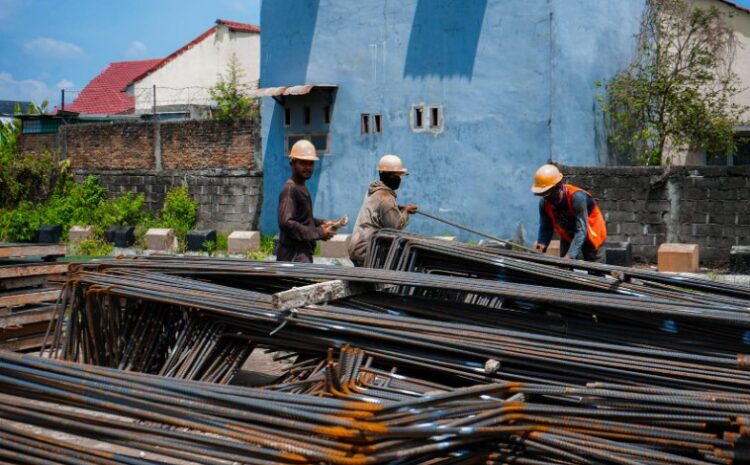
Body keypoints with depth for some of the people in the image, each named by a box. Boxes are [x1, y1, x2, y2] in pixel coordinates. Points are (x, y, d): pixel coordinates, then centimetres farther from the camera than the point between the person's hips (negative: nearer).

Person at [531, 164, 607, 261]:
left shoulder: (576, 197, -37)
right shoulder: (544, 202, -20)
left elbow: (581, 230, -38)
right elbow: (546, 227, -13)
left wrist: (570, 255, -46)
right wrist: (542, 243, -34)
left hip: (590, 236, -5)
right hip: (568, 237, 5)